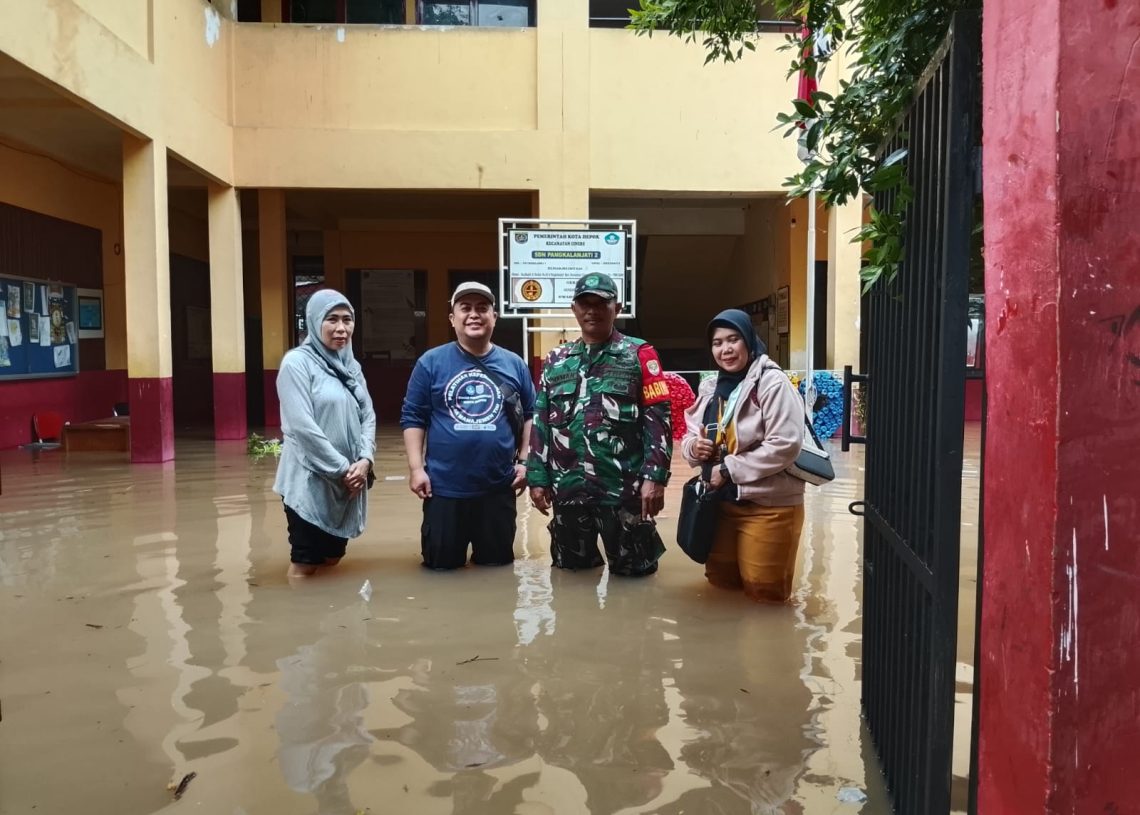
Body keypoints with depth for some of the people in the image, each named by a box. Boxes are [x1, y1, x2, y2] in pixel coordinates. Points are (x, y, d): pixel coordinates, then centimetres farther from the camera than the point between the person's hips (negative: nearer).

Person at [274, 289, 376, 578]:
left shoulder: (351, 365, 11)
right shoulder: (297, 362, -11)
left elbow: (368, 415, 8)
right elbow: (302, 426, -18)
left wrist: (364, 460, -9)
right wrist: (341, 468, -16)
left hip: (348, 483, 7)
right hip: (310, 482, -6)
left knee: (333, 558, 16)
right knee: (305, 565, 2)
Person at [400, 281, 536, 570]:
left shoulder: (514, 364, 4)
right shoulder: (431, 362, -2)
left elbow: (530, 416, 8)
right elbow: (413, 418, -1)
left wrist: (524, 461, 1)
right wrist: (416, 467, -7)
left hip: (499, 488, 2)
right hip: (445, 487, -1)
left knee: (498, 563, 17)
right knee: (441, 565, 12)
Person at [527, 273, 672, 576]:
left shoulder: (639, 354, 0)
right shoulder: (556, 360, 12)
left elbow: (658, 419, -6)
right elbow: (541, 423, 12)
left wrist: (654, 477, -14)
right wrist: (538, 478, 6)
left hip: (623, 488, -4)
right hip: (567, 489, 4)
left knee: (632, 573, 6)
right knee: (571, 571, 16)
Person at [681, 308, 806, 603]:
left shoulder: (772, 383, -15)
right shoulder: (710, 387, 7)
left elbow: (785, 445, -23)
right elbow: (689, 436, 14)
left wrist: (729, 469, -20)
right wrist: (693, 447, -11)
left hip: (769, 505, -7)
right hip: (723, 501, 7)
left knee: (764, 590, 5)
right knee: (720, 580, 18)